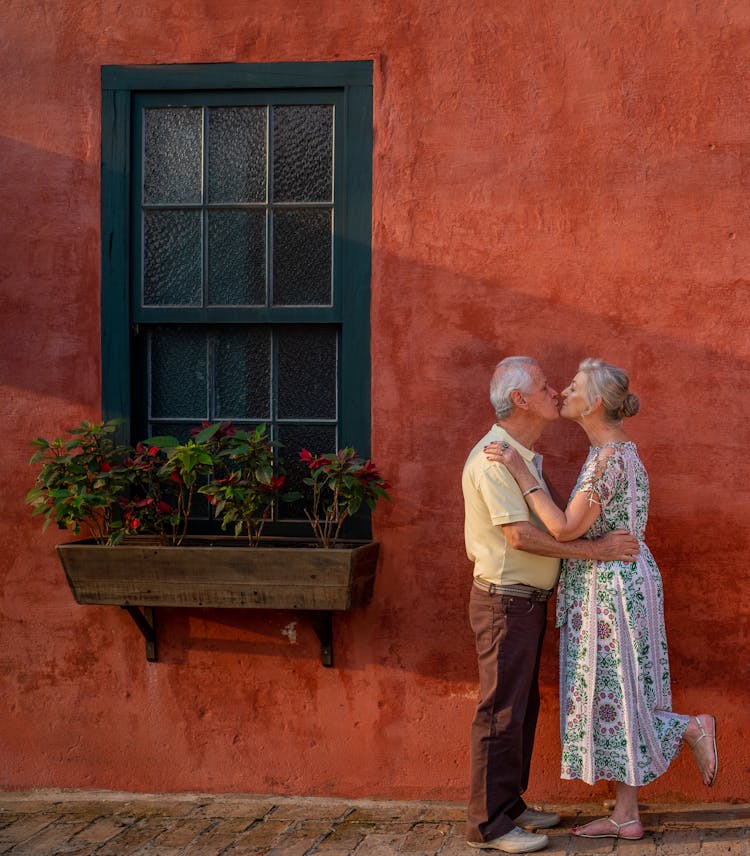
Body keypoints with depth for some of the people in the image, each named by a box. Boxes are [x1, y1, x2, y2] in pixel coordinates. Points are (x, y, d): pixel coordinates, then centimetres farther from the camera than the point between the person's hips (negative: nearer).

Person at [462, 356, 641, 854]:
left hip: (528, 601, 10)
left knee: (523, 707, 15)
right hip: (505, 601, -10)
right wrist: (596, 550, -23)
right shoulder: (495, 457, -18)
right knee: (502, 712, -5)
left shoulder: (524, 456, 15)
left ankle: (510, 806, 25)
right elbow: (520, 535, -26)